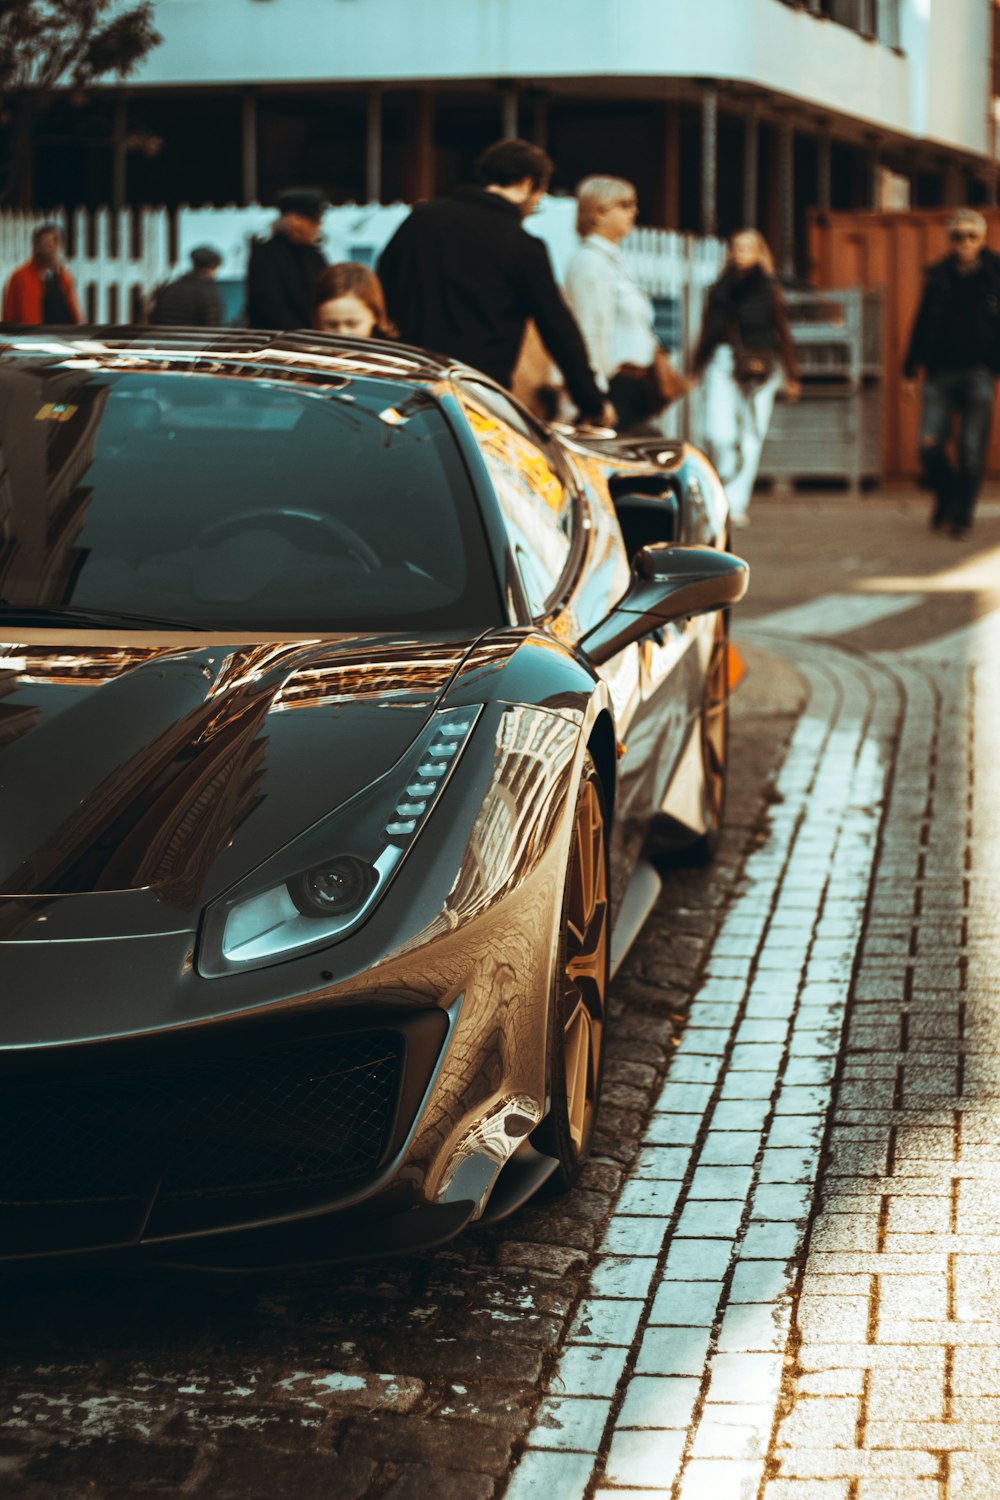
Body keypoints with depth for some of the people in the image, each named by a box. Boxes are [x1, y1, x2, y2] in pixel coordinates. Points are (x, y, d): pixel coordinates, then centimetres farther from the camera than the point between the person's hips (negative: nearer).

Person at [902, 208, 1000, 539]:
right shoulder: (938, 276, 7)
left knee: (971, 449, -3)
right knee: (929, 444, -7)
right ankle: (947, 496, 20)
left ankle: (962, 515, 11)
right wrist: (910, 371, 12)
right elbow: (922, 324, 13)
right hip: (941, 372, 2)